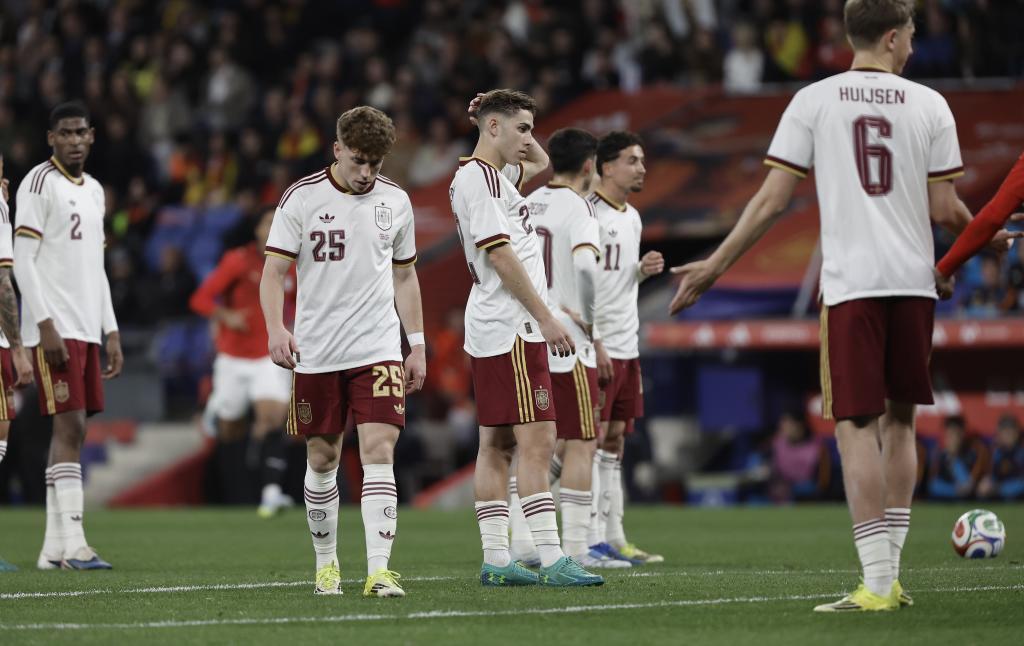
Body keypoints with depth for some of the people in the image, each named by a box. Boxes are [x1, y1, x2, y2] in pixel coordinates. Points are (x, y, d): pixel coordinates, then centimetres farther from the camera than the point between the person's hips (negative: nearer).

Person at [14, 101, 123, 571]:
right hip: (53, 329, -8)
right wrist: (46, 325, -18)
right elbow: (23, 260, -12)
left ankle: (54, 548, 6)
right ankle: (71, 545, -15)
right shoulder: (39, 183, -7)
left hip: (87, 328, 8)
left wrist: (111, 332, 17)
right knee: (68, 426, -13)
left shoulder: (94, 191, 18)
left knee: (74, 431, 5)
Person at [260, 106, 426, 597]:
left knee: (378, 451, -13)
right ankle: (326, 562, 24)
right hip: (316, 353, -1)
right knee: (322, 459, 7)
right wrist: (276, 329, -19)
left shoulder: (395, 201, 7)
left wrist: (417, 345, 14)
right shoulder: (300, 198, -2)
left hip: (378, 349, 1)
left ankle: (378, 570, -18)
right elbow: (274, 271, -3)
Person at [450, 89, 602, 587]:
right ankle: (552, 561, -17)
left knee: (497, 443, 9)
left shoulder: (495, 174, 18)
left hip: (492, 332, 11)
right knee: (536, 442, -13)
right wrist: (546, 317, -18)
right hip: (510, 330, -11)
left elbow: (540, 162, 39)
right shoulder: (477, 177, -12)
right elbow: (500, 255, -18)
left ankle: (495, 560, 10)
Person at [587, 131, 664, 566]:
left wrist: (644, 270, 4)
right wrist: (594, 342, -20)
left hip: (626, 345, 9)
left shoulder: (632, 218, 16)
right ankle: (593, 541, -8)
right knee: (592, 439, -8)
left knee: (614, 440, 9)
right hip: (597, 347, -9)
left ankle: (614, 538, 12)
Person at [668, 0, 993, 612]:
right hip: (914, 280, 2)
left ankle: (876, 582, -11)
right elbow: (945, 210, 3)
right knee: (899, 421, 15)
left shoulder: (814, 102, 1)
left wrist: (715, 265, 7)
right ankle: (890, 574, 16)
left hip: (851, 284, -2)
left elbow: (772, 201, -2)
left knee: (857, 426, -3)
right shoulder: (929, 105, 3)